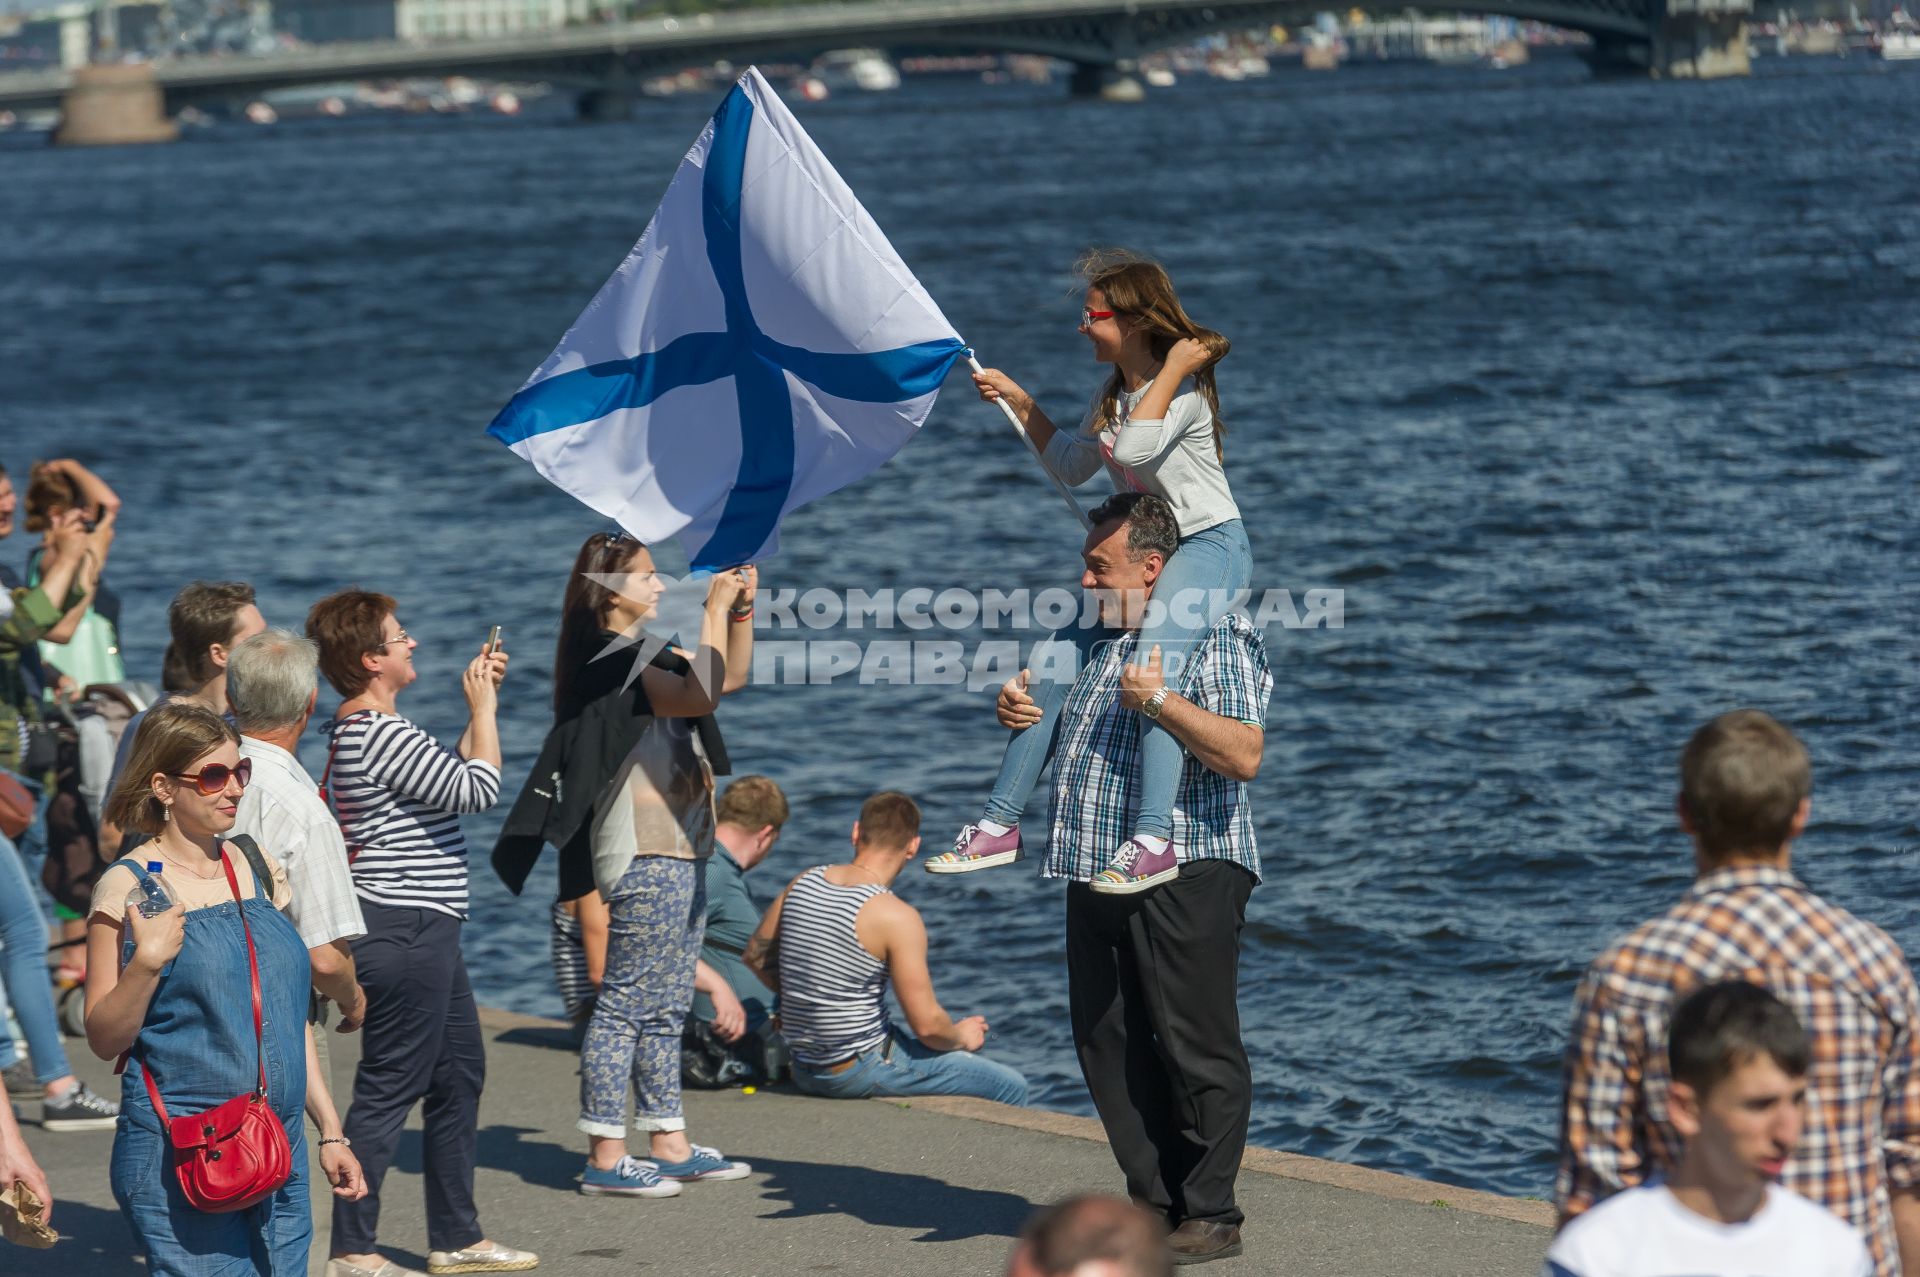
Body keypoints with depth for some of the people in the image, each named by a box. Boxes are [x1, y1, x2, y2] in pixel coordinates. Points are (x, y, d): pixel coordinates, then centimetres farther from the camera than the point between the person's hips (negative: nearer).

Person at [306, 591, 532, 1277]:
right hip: (405, 934, -11)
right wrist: (485, 708, -7)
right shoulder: (382, 733, -19)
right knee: (389, 1089, -6)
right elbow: (478, 791, -19)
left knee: (460, 1077, 17)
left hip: (422, 933, 11)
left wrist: (479, 707, 16)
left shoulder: (358, 731, 14)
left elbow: (450, 777, 23)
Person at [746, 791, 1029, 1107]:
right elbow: (927, 1025, -19)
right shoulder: (897, 917, -20)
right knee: (1011, 1087, 2)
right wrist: (961, 1037, 3)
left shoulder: (803, 884, 0)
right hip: (860, 1074, -8)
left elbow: (756, 956, 15)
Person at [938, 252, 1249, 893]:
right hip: (1145, 554, 9)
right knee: (1054, 660, 3)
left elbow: (1135, 448, -33)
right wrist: (1017, 399, 24)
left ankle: (1152, 840, -40)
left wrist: (1172, 369, -26)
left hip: (1211, 547, -9)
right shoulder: (1113, 395, 13)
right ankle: (999, 825, 11)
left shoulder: (1185, 389, -14)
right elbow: (1072, 465, 28)